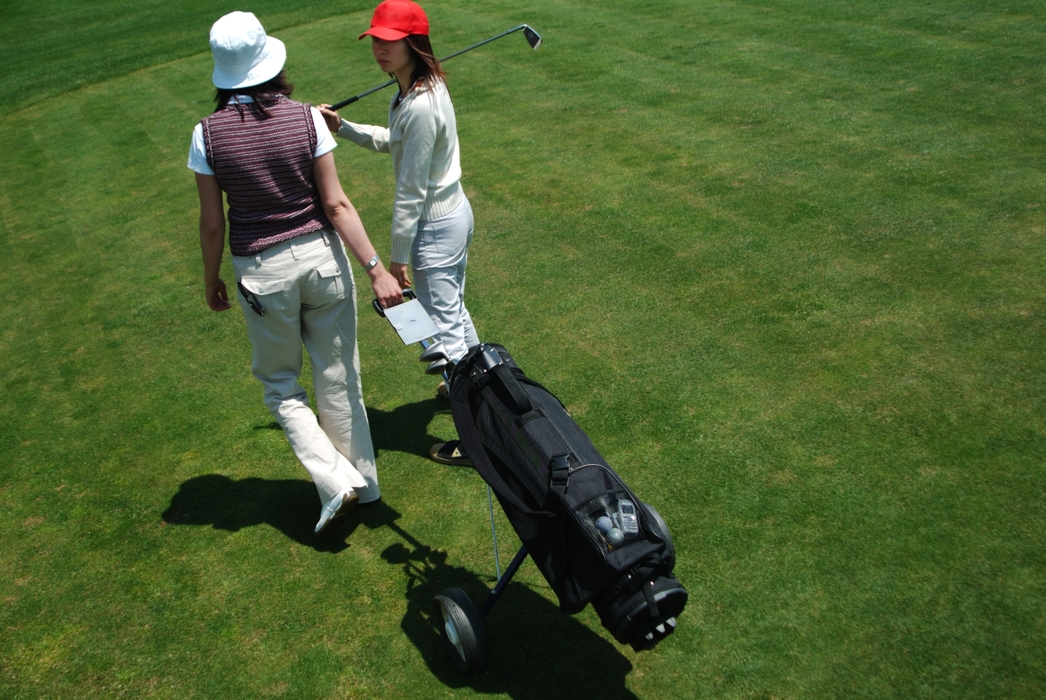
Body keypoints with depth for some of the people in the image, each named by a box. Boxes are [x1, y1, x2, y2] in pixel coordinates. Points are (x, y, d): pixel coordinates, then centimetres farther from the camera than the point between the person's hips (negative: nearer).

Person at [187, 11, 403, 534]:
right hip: (321, 256, 1)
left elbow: (212, 224, -4)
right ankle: (363, 482, 30)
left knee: (279, 381, 19)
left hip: (261, 272, -1)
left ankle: (335, 481, 8)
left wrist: (211, 280, 11)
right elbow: (335, 204, -12)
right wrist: (376, 269, -8)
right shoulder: (306, 118, -9)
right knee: (338, 375, 16)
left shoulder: (209, 134, -9)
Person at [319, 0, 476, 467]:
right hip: (456, 212, 10)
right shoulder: (427, 85, 3)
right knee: (454, 311, 27)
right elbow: (390, 141, 18)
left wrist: (398, 257, -15)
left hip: (437, 227, -10)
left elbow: (411, 192, -23)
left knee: (443, 330, 0)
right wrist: (342, 127, 4)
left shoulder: (419, 106, -27)